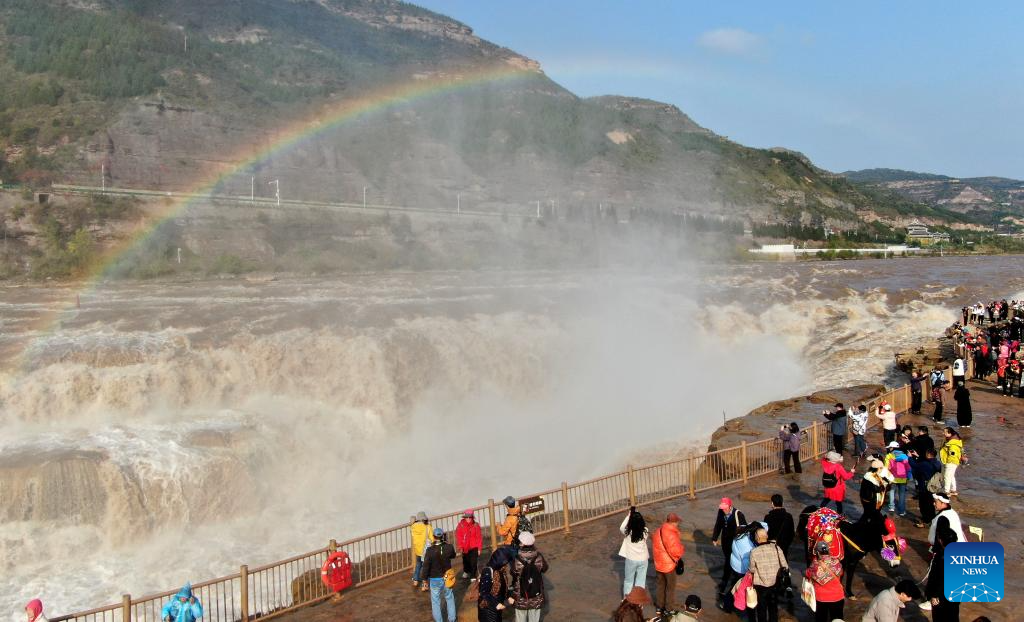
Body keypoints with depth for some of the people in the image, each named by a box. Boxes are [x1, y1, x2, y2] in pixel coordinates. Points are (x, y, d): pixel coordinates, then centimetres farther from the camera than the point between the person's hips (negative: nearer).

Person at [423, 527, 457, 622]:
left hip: (434, 579, -3)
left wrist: (425, 578, -2)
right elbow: (453, 555, 9)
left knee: (435, 601, 13)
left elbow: (426, 566, -17)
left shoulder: (430, 550, -22)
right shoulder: (449, 547, -14)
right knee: (449, 598, 23)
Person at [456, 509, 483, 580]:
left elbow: (479, 537, -5)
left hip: (474, 547, -2)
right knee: (466, 561, 22)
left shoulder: (476, 525, -8)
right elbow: (458, 536, -6)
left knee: (473, 563, -10)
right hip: (465, 548, 2)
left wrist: (479, 548, -5)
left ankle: (473, 577, -4)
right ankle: (466, 572, 49)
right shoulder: (461, 525, -8)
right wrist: (460, 546, -9)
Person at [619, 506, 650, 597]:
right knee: (641, 581, 15)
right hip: (643, 559, 1)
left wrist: (628, 516, 0)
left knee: (629, 580, 18)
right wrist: (636, 515, 1)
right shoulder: (645, 531, -16)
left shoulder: (628, 532, -19)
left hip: (631, 559, -1)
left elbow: (621, 528, 2)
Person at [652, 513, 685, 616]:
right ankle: (669, 610, 19)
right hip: (669, 565, -7)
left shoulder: (658, 531, -2)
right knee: (670, 587, 10)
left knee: (661, 585, 21)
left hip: (658, 564, 7)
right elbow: (676, 551, -27)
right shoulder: (671, 534, -27)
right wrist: (682, 548, -8)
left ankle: (659, 607, 32)